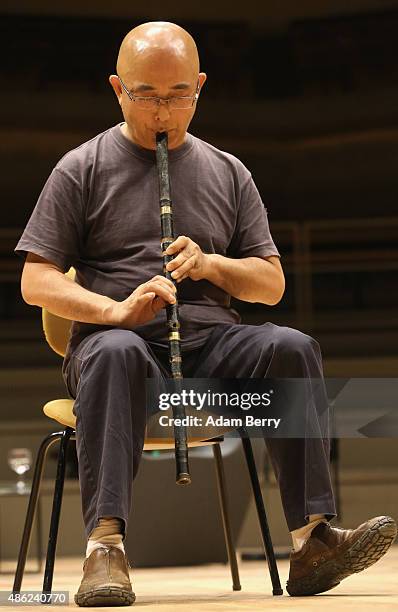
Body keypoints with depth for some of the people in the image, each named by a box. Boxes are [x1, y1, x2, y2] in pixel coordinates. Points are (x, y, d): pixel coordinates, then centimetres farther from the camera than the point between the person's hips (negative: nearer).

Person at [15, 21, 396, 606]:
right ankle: (105, 545, -46)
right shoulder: (82, 170, 10)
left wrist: (212, 264, -4)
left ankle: (313, 539, -35)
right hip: (121, 339, -3)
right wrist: (115, 309, -16)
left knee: (292, 347, -29)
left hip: (210, 344, 3)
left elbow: (272, 284, 18)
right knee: (115, 351, -39)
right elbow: (36, 281, 2)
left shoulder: (228, 173, 20)